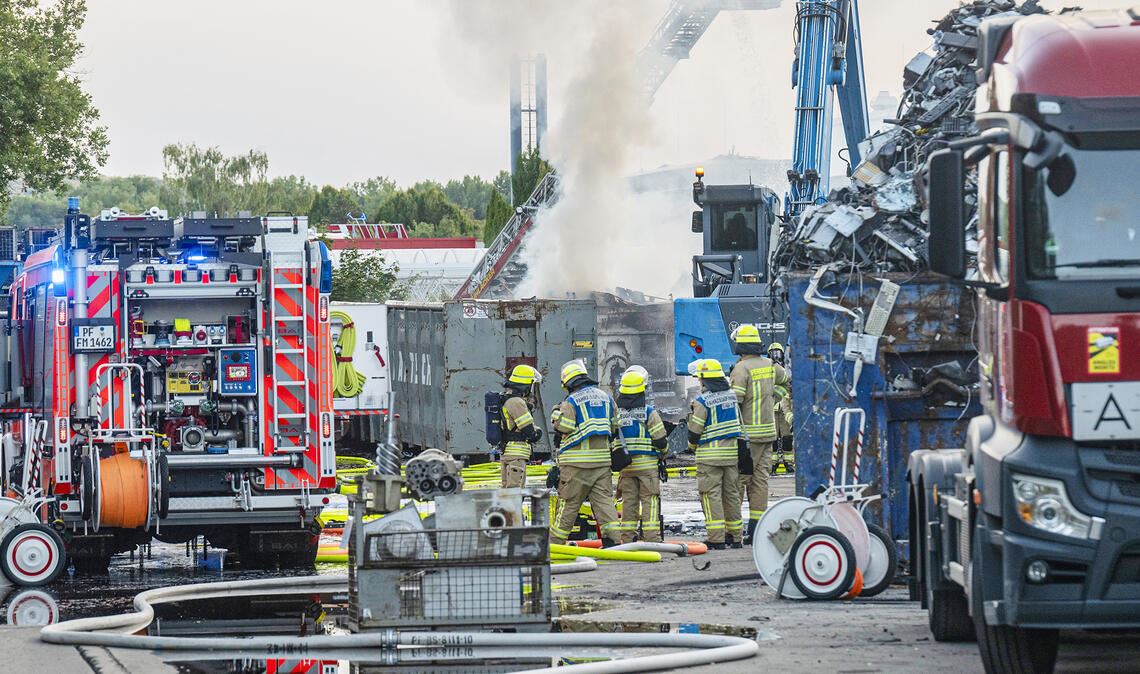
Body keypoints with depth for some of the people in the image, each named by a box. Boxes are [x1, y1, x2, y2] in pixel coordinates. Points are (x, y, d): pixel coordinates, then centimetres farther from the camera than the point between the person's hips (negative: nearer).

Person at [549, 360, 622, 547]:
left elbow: (563, 427, -17)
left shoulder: (571, 401, -9)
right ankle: (613, 538, -8)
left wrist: (557, 413, 3)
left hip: (577, 460, -5)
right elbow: (615, 426, 13)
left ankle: (555, 542, 8)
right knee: (604, 499, 4)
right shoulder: (605, 397, 10)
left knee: (568, 503, 1)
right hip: (602, 458, 5)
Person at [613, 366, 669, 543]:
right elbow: (660, 440, -9)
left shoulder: (616, 412, 1)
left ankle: (627, 538, 9)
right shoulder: (649, 412, -10)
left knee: (629, 501, 9)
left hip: (625, 465, 4)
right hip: (647, 463, -4)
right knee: (649, 500, -1)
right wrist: (662, 452, 13)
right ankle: (652, 538, -5)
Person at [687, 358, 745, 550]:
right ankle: (734, 536, 17)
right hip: (732, 453, 6)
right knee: (732, 493, 12)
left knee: (711, 495, -4)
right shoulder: (731, 396, 8)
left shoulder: (702, 401, -13)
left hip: (710, 455, -6)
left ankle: (716, 538, -9)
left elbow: (695, 430, -9)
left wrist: (692, 445, 11)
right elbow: (739, 423, 16)